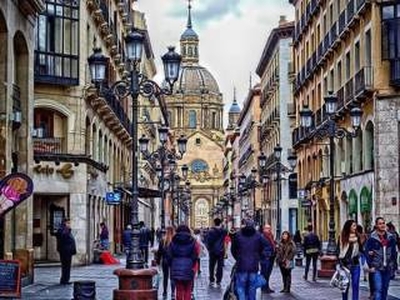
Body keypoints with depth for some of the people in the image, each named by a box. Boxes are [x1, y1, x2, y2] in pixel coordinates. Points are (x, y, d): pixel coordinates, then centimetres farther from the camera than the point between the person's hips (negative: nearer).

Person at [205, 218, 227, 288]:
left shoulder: (210, 231, -11)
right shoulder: (224, 231, -4)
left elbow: (207, 241, -10)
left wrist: (209, 248, 5)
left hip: (212, 251, -1)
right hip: (221, 251, 1)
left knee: (211, 266, 13)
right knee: (220, 267, 4)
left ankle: (211, 280, 17)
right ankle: (218, 282, 1)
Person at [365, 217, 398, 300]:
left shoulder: (391, 237, 6)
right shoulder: (372, 238, -6)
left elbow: (394, 252, 12)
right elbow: (367, 252, -5)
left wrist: (393, 264, 6)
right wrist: (371, 266, -9)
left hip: (388, 268, 4)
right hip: (377, 268, -4)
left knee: (385, 289, 11)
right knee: (378, 289, -13)